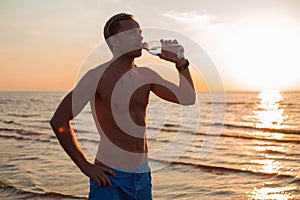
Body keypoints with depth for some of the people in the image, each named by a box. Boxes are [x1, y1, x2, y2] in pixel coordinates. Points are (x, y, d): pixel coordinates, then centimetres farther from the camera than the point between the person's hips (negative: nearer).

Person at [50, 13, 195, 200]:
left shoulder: (146, 76, 5)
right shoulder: (98, 77, -12)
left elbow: (187, 99, 5)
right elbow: (58, 121, -12)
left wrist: (180, 62, -8)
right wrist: (85, 166, -11)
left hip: (143, 176, 6)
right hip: (109, 177, -6)